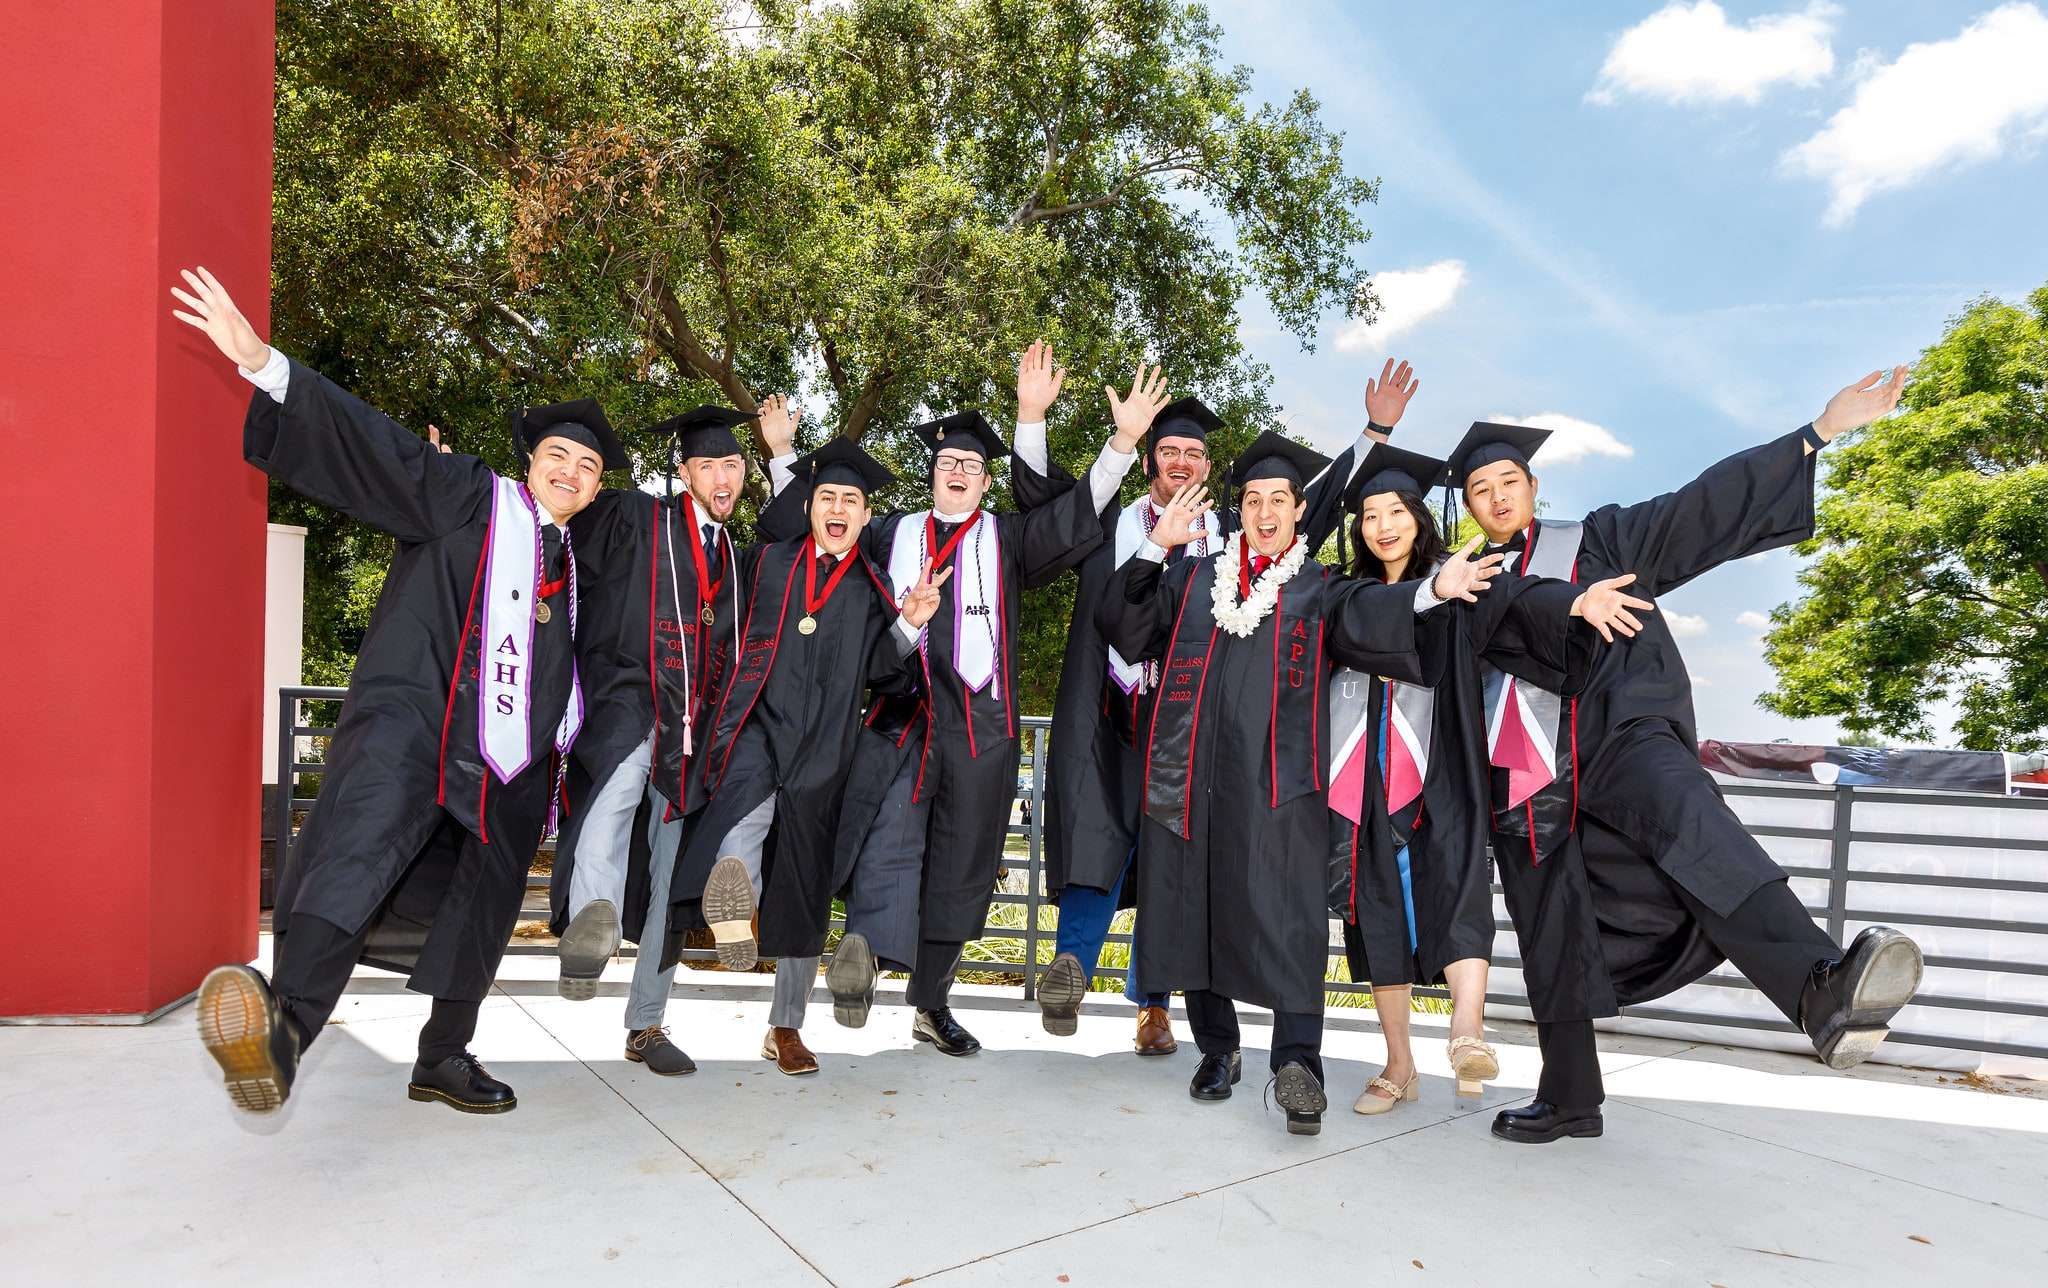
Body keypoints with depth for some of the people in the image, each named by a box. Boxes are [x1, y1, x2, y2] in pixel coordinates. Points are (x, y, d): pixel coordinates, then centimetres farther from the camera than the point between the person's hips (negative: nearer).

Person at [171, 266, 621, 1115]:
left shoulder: (577, 559, 19)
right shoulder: (468, 499, 5)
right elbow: (377, 445, -8)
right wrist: (265, 365, -20)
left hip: (511, 760, 6)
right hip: (418, 718, -6)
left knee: (480, 911, 12)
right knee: (368, 827, -36)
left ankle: (445, 1059, 29)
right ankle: (288, 1020, -49)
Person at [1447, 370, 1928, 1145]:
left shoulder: (1598, 541, 11)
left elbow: (1707, 504, 3)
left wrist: (1818, 431, -5)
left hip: (1616, 733, -3)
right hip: (1525, 772, 3)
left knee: (1687, 818, -35)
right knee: (1550, 938, 7)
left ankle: (1824, 993, -54)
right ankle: (1568, 1099, 21)